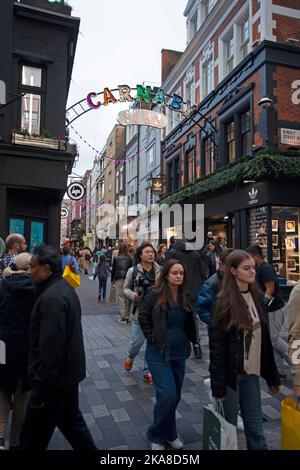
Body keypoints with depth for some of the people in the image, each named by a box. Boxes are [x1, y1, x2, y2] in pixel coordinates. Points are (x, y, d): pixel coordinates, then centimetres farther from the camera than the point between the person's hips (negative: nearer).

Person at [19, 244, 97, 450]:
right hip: (68, 371, 10)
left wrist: (41, 385, -20)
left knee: (34, 433, 8)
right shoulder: (64, 288, 7)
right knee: (71, 420, 23)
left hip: (54, 377, -9)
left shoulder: (52, 297, -25)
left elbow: (50, 346, -28)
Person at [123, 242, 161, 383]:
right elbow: (126, 288, 4)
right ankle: (130, 357, 41)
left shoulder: (160, 270, -2)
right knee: (138, 340, 5)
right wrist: (132, 295, -15)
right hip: (139, 311, -2)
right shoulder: (133, 271, -6)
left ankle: (147, 371, 25)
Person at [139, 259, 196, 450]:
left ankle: (170, 434, 35)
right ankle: (157, 436, 16)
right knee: (167, 395, -9)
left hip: (179, 352, 5)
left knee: (175, 396, 14)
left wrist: (187, 340, 6)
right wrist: (152, 337, -10)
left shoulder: (184, 296, 2)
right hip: (159, 352, -5)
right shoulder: (155, 294, -14)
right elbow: (143, 317, -7)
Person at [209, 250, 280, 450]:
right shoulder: (225, 302, -15)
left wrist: (272, 376, 11)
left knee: (255, 425, 13)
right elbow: (217, 346, -15)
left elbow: (265, 339, 9)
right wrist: (218, 385, -15)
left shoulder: (257, 297, 4)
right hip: (231, 372, -5)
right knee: (229, 425, 11)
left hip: (252, 373, 5)